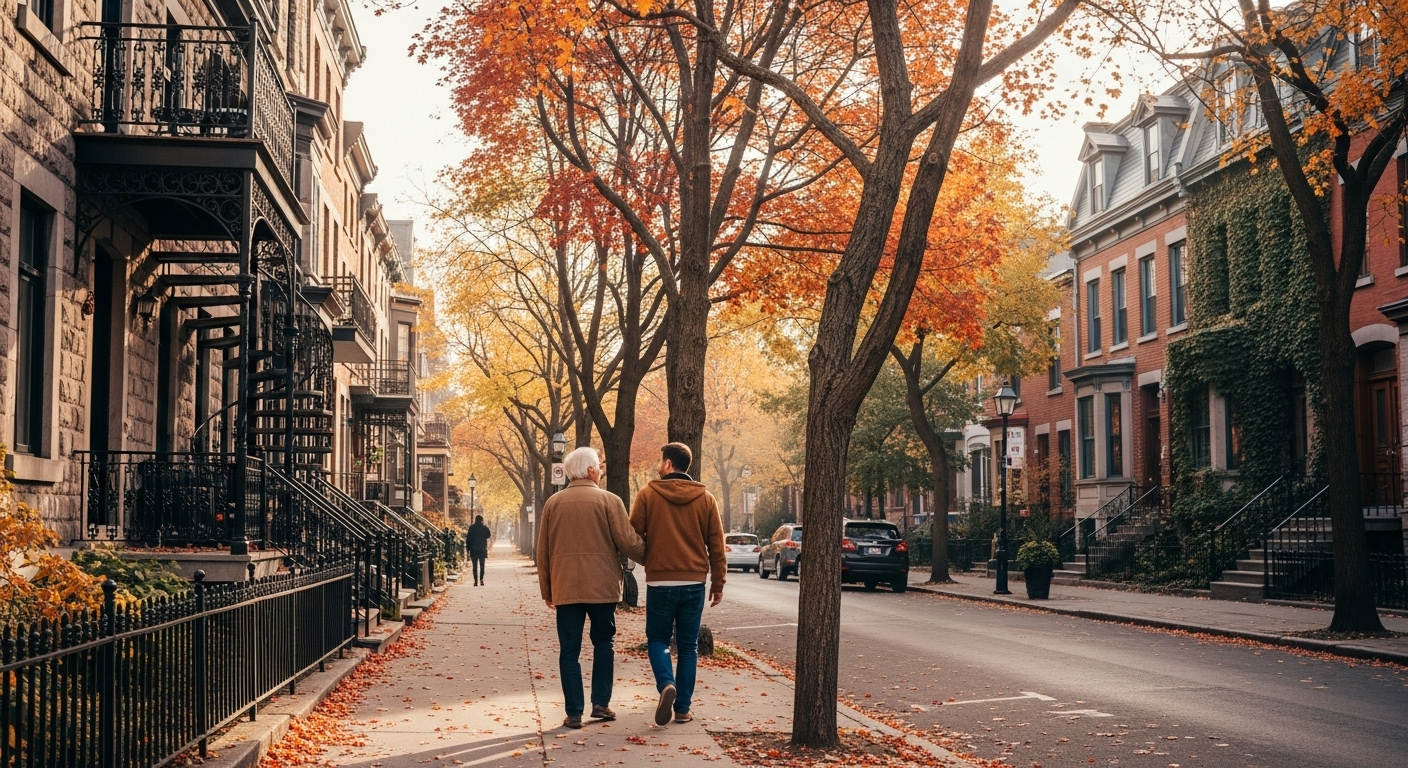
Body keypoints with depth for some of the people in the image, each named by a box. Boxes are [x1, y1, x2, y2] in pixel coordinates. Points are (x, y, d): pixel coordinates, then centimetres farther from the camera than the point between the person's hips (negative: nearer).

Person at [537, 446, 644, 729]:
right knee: (604, 643, 15)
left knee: (569, 650, 5)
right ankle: (601, 703, 11)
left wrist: (547, 590, 16)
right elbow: (628, 542, -8)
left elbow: (543, 551, 8)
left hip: (565, 588, 2)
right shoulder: (609, 501, -5)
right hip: (602, 586, -2)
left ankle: (574, 713, 3)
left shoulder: (553, 503, 5)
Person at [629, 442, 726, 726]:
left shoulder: (648, 495, -4)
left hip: (660, 582, -2)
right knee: (688, 646, 11)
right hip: (694, 582, 2)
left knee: (657, 639, 12)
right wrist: (718, 583, 11)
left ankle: (666, 684, -14)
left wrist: (645, 559, 18)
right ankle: (683, 708, 8)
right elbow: (716, 545, 4)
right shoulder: (705, 499, 3)